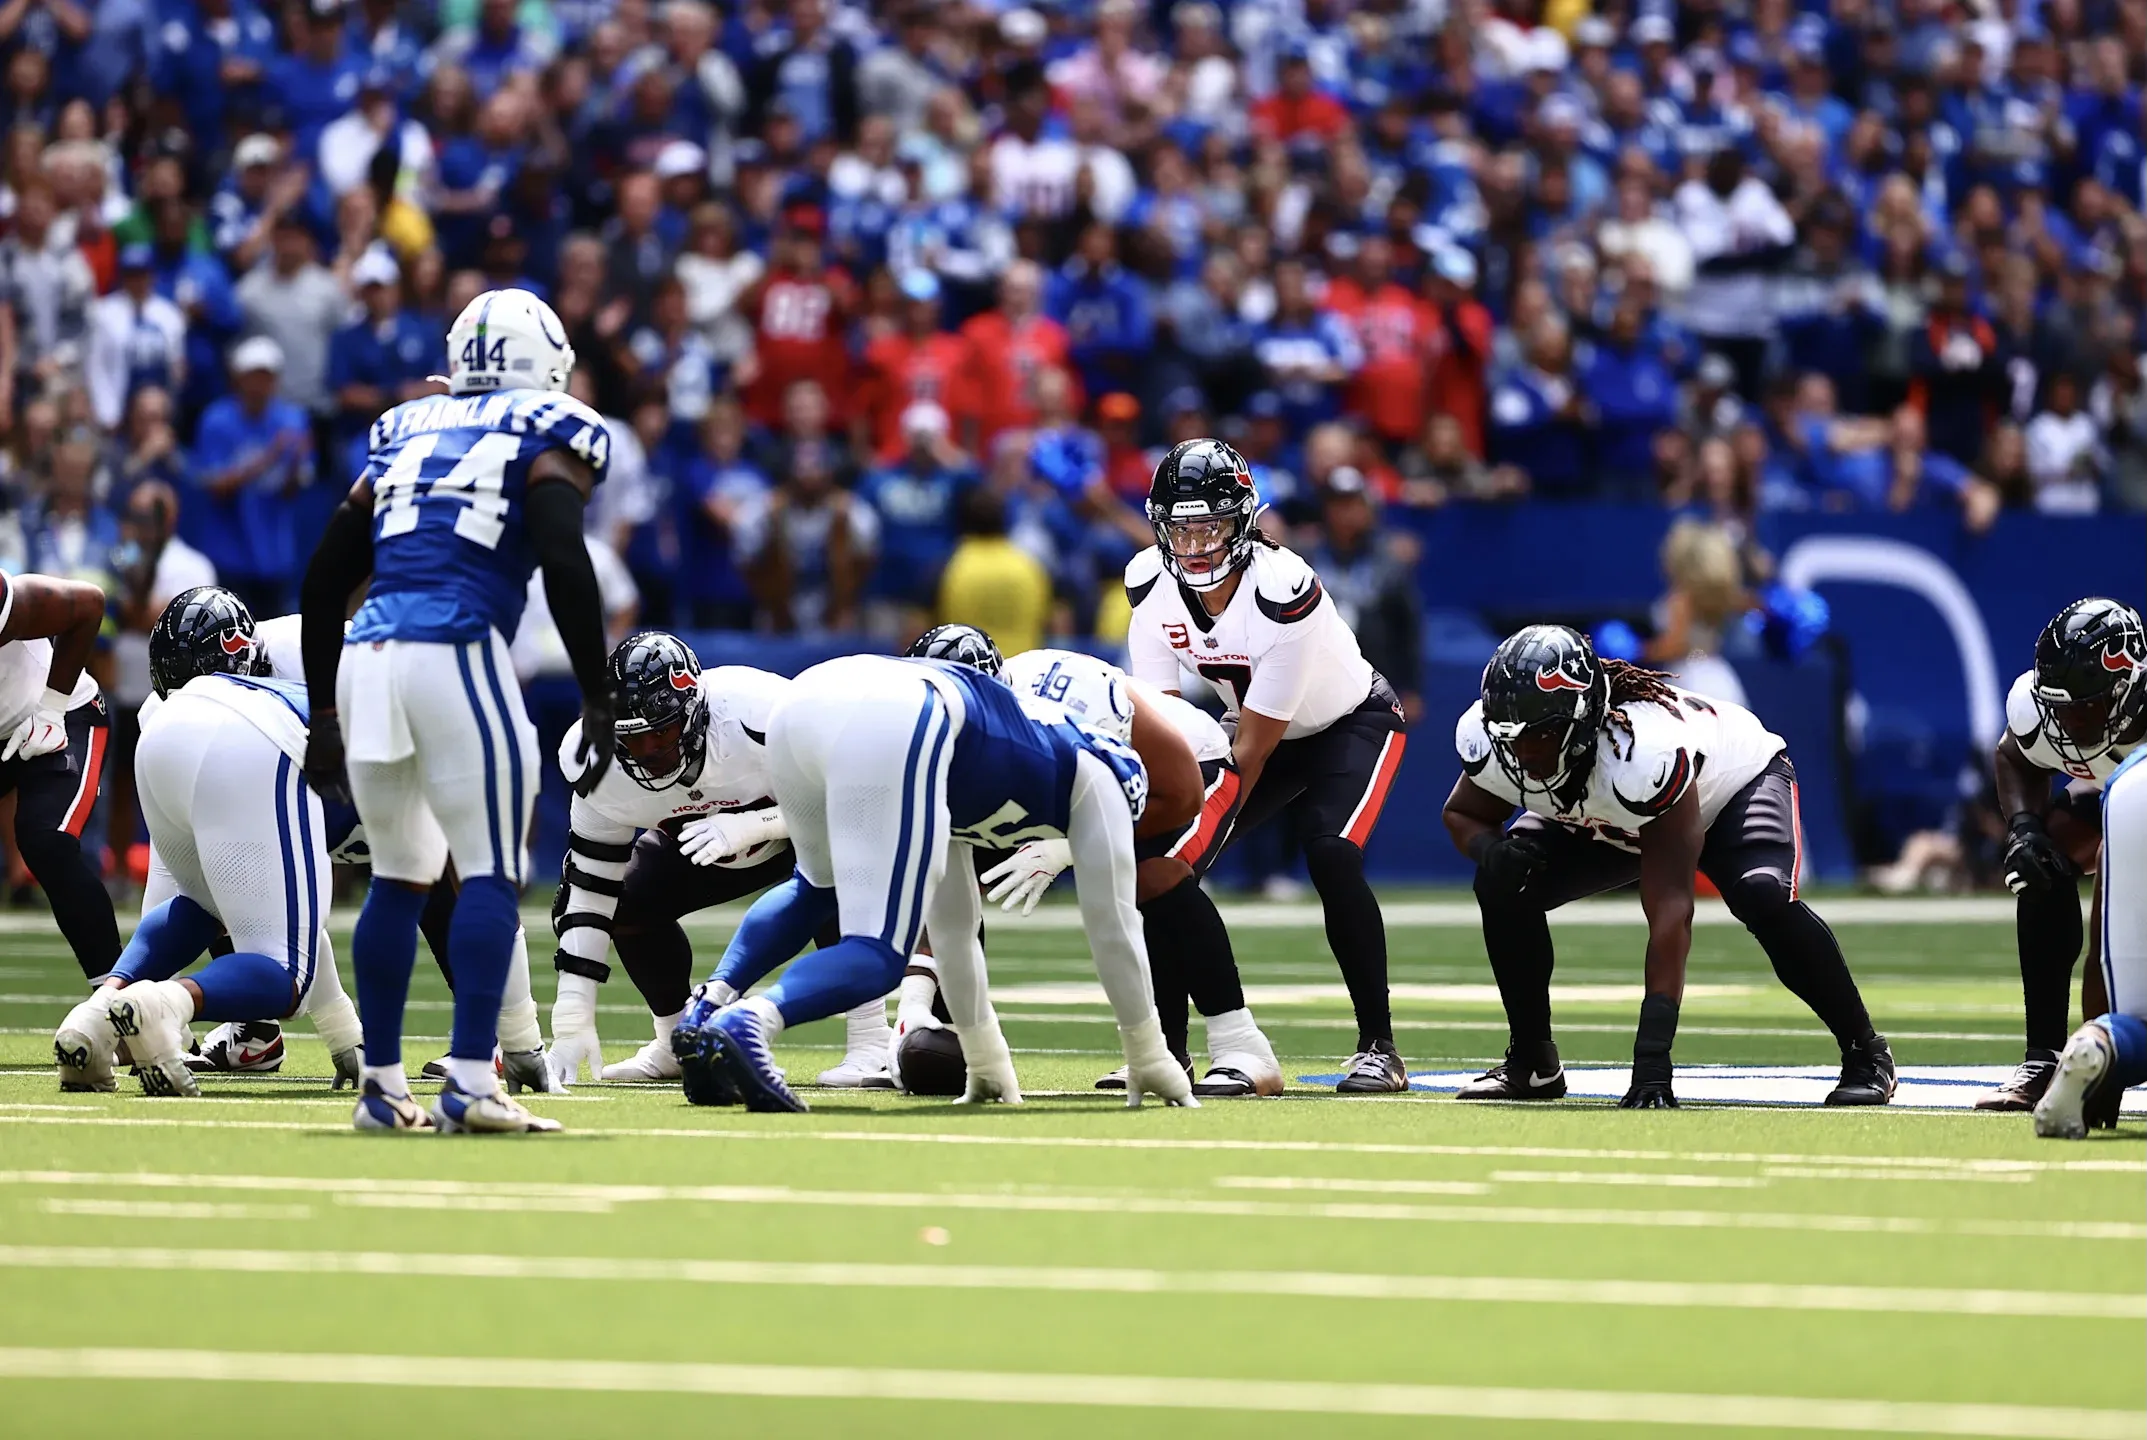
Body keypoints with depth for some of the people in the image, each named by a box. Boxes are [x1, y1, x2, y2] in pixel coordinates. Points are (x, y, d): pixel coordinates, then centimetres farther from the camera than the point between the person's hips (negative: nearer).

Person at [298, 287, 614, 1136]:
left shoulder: (404, 433, 23)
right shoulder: (546, 437, 6)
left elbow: (325, 577, 22)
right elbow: (565, 566, -9)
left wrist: (324, 713, 28)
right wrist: (596, 699, -7)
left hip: (365, 657, 6)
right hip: (455, 655, -6)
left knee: (398, 879, 16)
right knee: (490, 875, -3)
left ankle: (382, 1088, 16)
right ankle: (468, 1083, -14)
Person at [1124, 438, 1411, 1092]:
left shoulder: (1283, 590, -35)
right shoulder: (1152, 582, -17)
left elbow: (1253, 745, -30)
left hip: (1352, 724, -6)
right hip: (1263, 728, 6)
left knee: (1331, 855, -29)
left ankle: (1378, 1049, -19)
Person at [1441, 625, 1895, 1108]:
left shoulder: (1646, 754, -46)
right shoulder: (1487, 740, -29)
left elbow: (1669, 912, -45)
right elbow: (1463, 813, -5)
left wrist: (1652, 1053, -49)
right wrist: (1489, 849, -33)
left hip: (1736, 781, -5)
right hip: (1610, 825, 5)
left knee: (1762, 895, -34)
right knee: (1504, 884, -18)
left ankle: (1864, 1053, -14)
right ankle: (1531, 1061, 2)